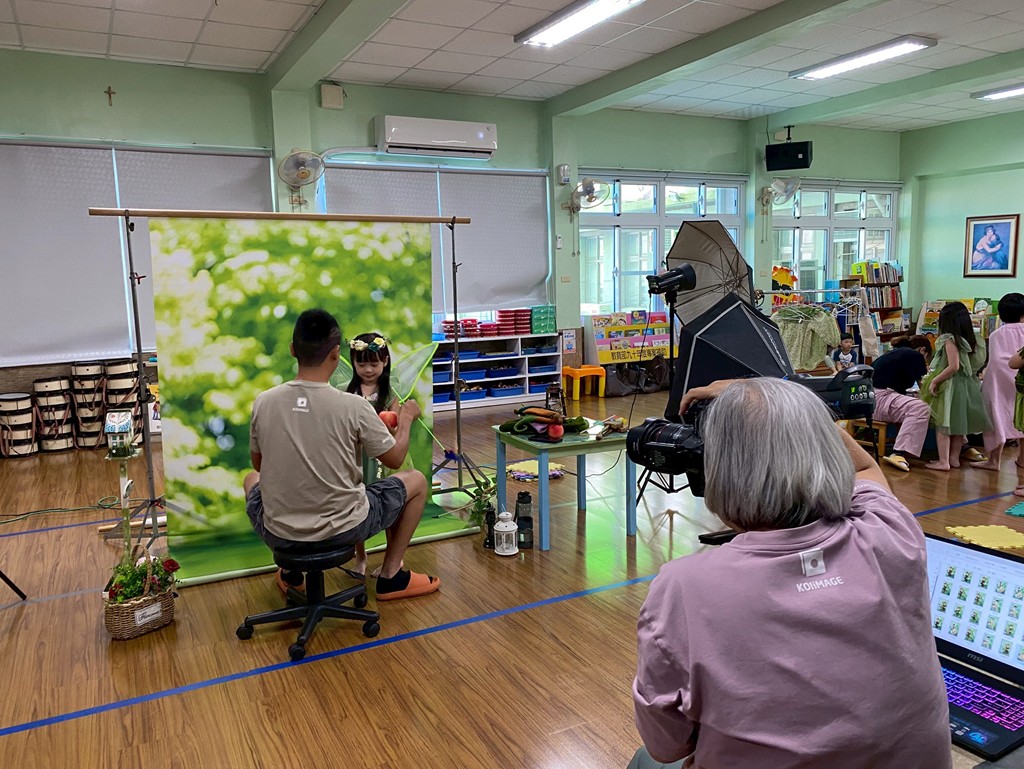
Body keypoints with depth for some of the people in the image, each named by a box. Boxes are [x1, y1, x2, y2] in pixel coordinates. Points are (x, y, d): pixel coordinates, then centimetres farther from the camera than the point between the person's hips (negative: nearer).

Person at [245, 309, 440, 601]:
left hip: (278, 533, 3)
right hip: (342, 531, -3)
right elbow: (395, 458, -3)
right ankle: (391, 577, 23)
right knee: (416, 480, 19)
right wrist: (406, 417, 15)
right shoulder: (353, 406, -19)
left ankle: (291, 573, 33)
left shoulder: (263, 402, -10)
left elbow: (259, 463, 9)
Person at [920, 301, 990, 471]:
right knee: (958, 424, 15)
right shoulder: (970, 339, 7)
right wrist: (935, 371, 24)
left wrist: (934, 380, -14)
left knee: (942, 424, -1)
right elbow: (966, 365, 15)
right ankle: (954, 458, 24)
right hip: (965, 386, 8)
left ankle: (943, 461, 0)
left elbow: (953, 367, -23)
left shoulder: (949, 339, -16)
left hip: (949, 386, -8)